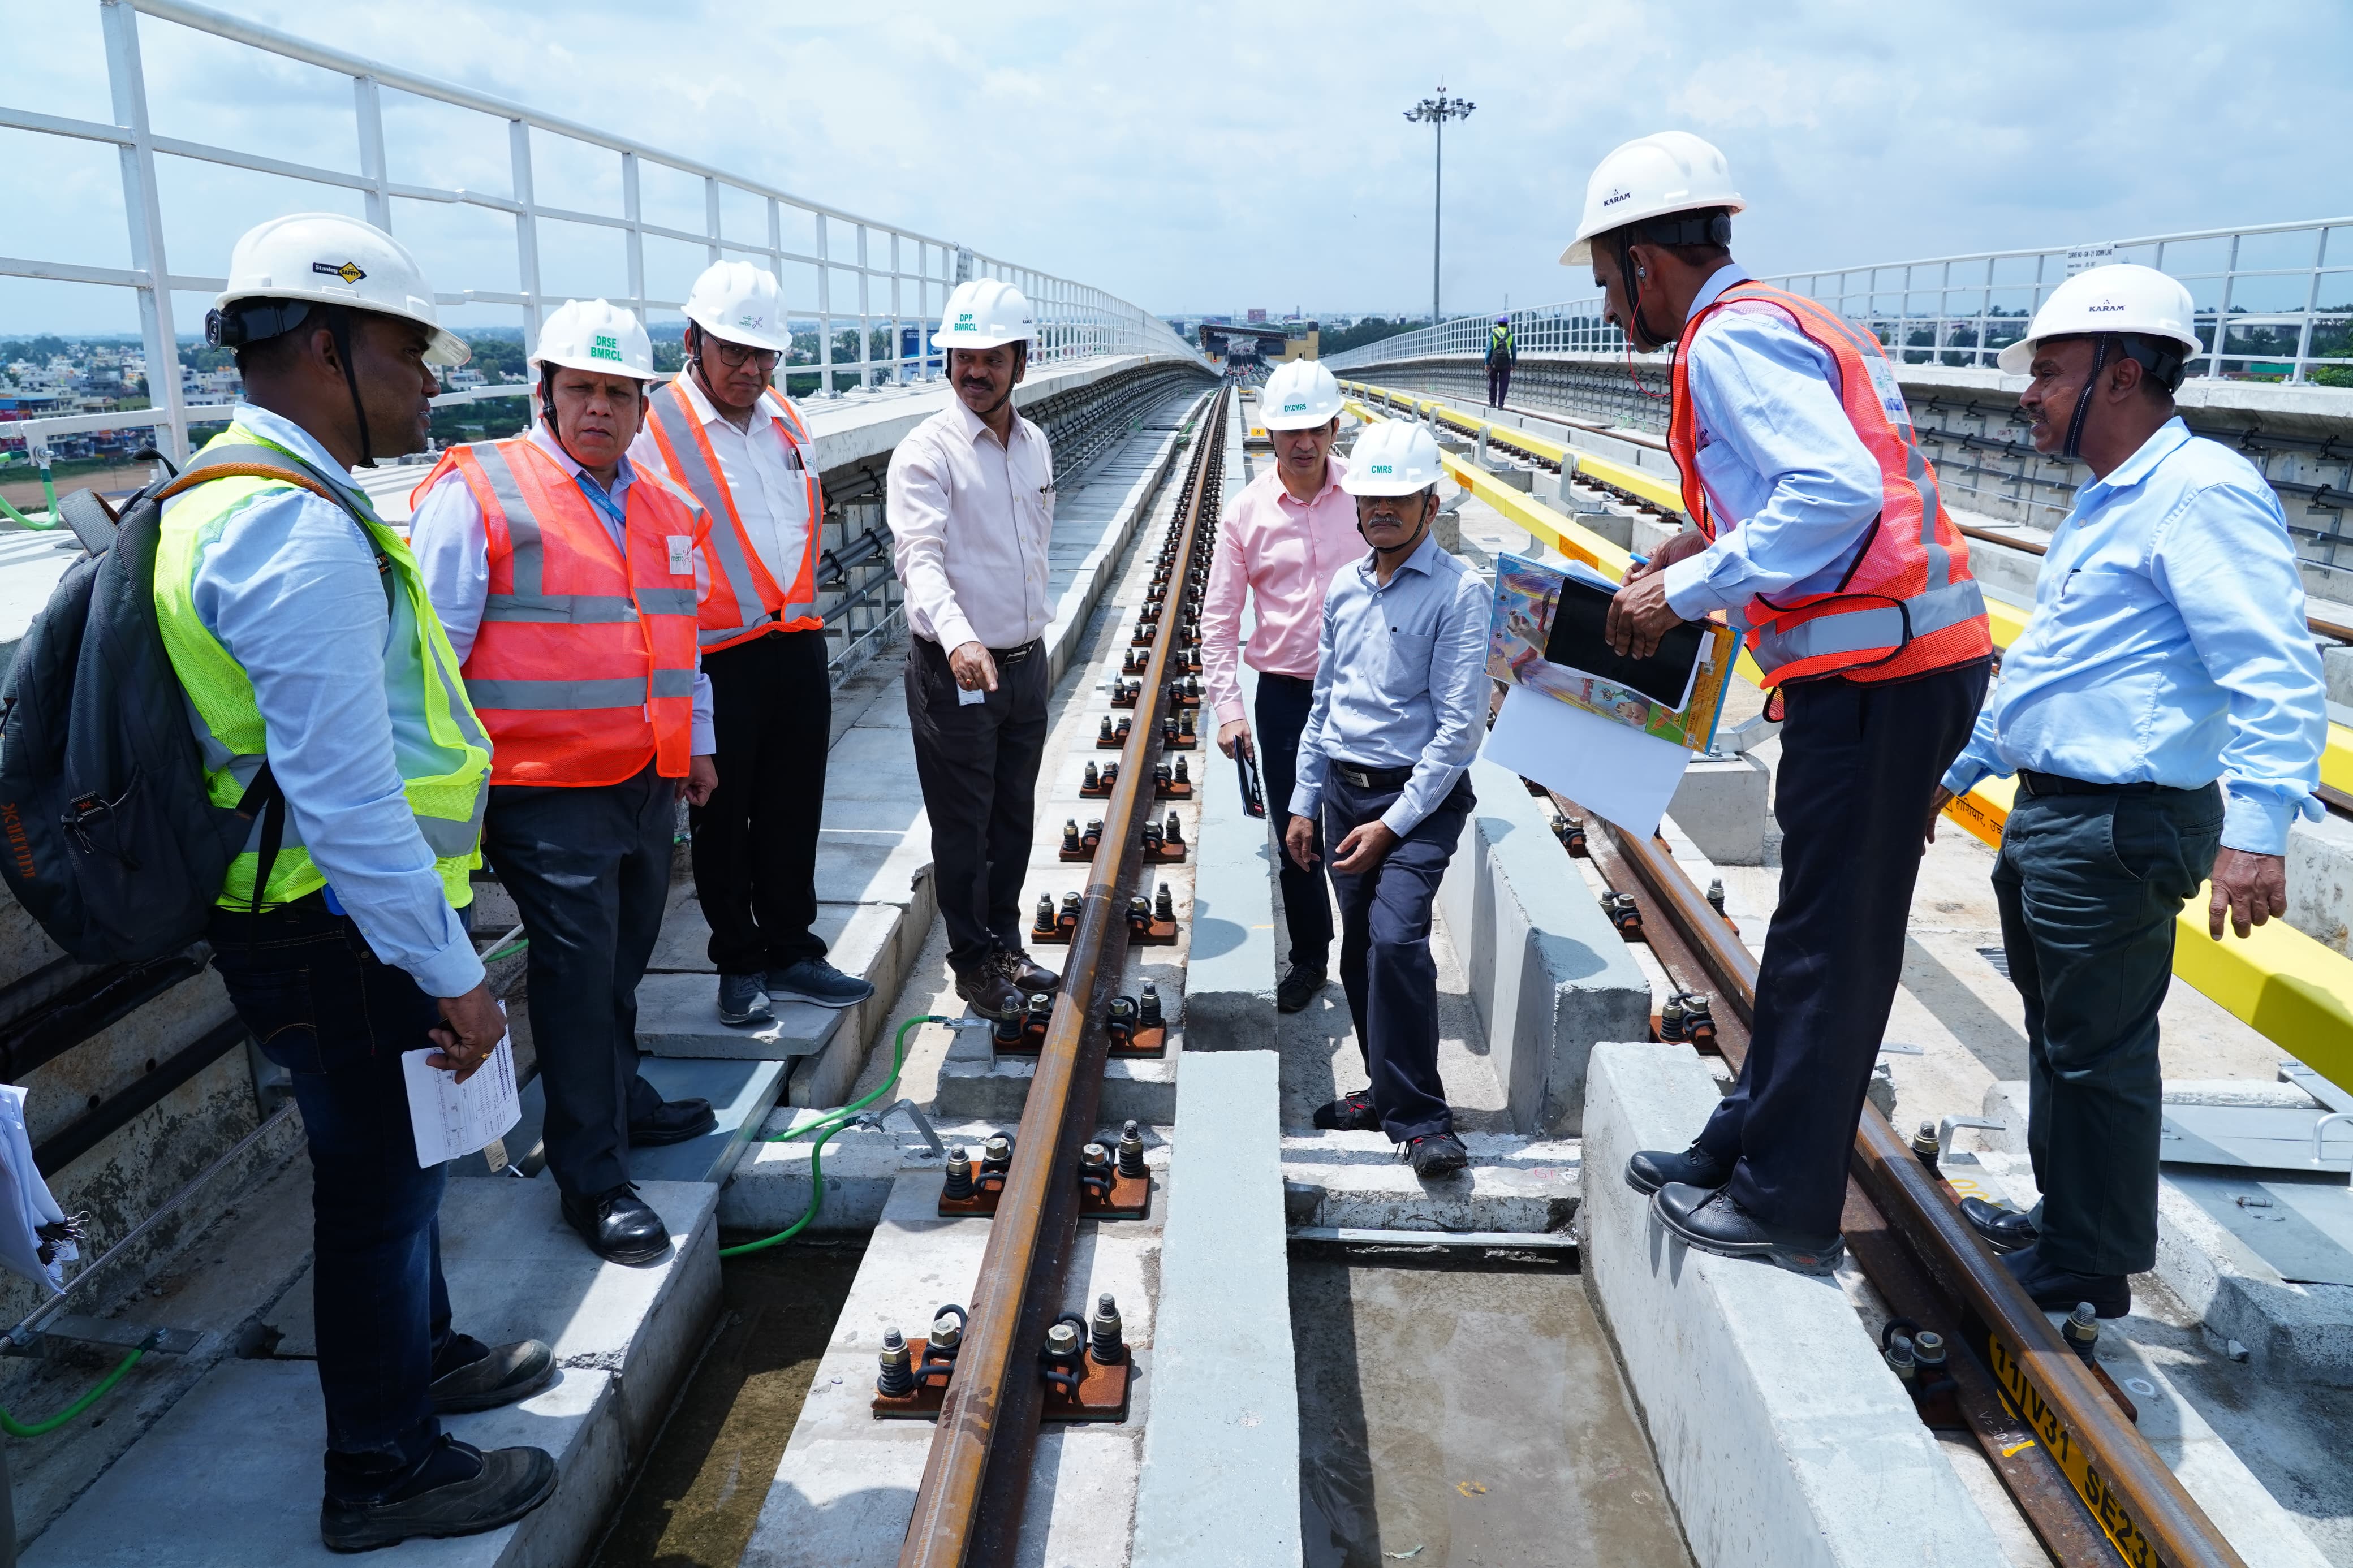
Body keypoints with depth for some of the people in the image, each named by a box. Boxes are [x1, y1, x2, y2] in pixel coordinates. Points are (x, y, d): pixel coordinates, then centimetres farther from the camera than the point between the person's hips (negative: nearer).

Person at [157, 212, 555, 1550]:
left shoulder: (242, 499, 11)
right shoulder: (303, 535, -24)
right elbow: (345, 799, -27)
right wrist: (453, 976, -21)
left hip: (329, 924, 10)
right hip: (344, 939, -10)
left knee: (393, 1165, 25)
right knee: (381, 1188, 6)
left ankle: (425, 1356, 47)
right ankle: (386, 1472, 25)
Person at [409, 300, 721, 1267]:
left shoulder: (666, 511, 14)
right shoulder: (477, 492, -8)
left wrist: (696, 742, 25)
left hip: (649, 785, 7)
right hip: (547, 791, -6)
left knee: (623, 959, 19)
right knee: (578, 970, -3)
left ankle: (622, 1098, 39)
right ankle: (593, 1178, 8)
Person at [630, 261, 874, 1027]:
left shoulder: (786, 419, 11)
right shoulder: (651, 427, -10)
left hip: (798, 646, 6)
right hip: (715, 660, -6)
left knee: (793, 813, 12)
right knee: (722, 819, 7)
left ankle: (791, 952, 26)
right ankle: (740, 966, 21)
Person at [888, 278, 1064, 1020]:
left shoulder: (1034, 444, 8)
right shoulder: (926, 451, -14)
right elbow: (920, 556, -26)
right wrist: (960, 639, -43)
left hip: (1026, 661, 6)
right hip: (954, 669, -6)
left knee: (1014, 817, 16)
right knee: (964, 826, 5)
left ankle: (1005, 944, 32)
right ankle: (973, 960, 20)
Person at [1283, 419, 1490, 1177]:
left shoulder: (1459, 592, -10)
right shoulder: (1345, 587, 10)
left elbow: (1460, 724, -13)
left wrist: (1394, 824, -15)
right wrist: (1305, 803, 15)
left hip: (1420, 796, -6)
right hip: (1345, 790, 6)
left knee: (1397, 938, -20)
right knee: (1360, 950, 10)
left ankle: (1421, 1118, -8)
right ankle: (1387, 1090, 27)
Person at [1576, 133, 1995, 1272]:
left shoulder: (1732, 337, -12)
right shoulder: (1779, 323, 20)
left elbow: (1838, 493, -26)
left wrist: (1687, 590, -18)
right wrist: (1710, 541, 14)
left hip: (1876, 673, -10)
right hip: (1899, 660, 10)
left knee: (1831, 942, 0)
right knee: (1816, 925, 17)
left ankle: (1786, 1204, 13)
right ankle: (1747, 1145, 31)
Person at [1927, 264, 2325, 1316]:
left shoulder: (2201, 490, -14)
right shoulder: (2106, 502, 18)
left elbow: (2274, 670, -23)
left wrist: (2257, 827, -32)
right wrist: (1959, 768, 29)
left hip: (2119, 828, -10)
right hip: (2048, 812, 10)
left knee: (2096, 1055, 1)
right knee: (2058, 1034, 20)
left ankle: (2087, 1272, 16)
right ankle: (2061, 1220, 35)